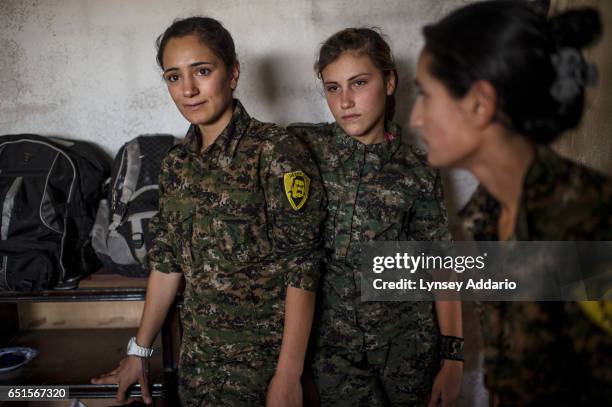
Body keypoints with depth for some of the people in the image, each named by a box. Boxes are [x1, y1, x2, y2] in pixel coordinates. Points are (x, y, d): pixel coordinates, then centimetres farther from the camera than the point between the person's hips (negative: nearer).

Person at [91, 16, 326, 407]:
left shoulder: (277, 152, -15)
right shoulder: (177, 163, 4)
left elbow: (302, 267, -17)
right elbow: (166, 261, 10)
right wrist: (139, 351, 11)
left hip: (265, 357, -5)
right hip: (197, 355, 6)